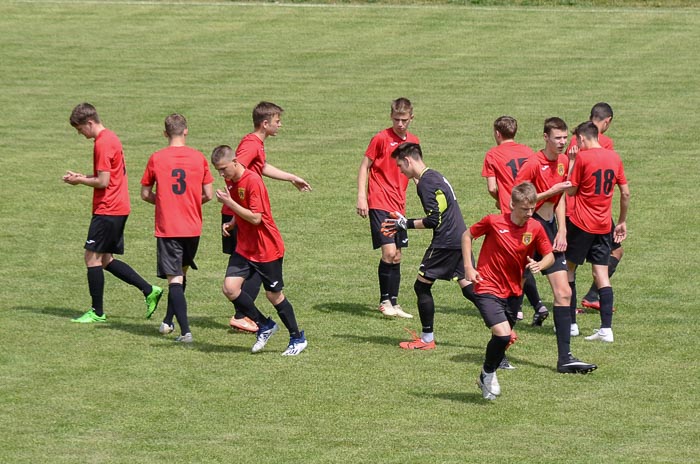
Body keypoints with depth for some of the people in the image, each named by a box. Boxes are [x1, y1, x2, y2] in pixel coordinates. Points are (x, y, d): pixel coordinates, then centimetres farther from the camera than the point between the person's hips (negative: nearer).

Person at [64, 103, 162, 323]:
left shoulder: (103, 144, -16)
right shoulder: (110, 138, 15)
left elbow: (103, 182, -20)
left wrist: (80, 181, -5)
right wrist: (81, 176, 11)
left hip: (108, 210, -10)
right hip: (118, 208, 10)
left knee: (92, 257, -4)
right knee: (105, 260, 13)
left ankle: (97, 312, 0)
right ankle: (149, 291, 12)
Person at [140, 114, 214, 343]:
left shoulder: (156, 159, -5)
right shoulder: (199, 158, -2)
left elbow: (145, 194, 2)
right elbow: (208, 195, 2)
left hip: (167, 228, -2)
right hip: (193, 227, 2)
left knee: (174, 278, -4)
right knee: (182, 273, 22)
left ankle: (185, 331, -16)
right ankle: (168, 321, 29)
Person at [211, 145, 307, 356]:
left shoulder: (253, 181, -20)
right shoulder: (232, 182, 6)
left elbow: (255, 218, -24)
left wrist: (229, 202, -23)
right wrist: (232, 224, 6)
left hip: (267, 249, -7)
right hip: (244, 248, 8)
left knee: (273, 295, 2)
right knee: (230, 287, -8)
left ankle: (297, 338, 20)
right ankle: (265, 326, 9)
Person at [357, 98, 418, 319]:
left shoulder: (413, 141, 10)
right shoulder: (381, 138, -7)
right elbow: (364, 167, -4)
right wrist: (361, 196, -12)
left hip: (398, 205, 6)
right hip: (379, 203, -6)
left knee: (396, 256, 9)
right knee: (389, 252, -15)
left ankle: (393, 304, 16)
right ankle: (385, 301, -4)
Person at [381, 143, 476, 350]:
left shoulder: (426, 182, -12)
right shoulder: (435, 176, 18)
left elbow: (433, 220, -17)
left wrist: (407, 224, -6)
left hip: (445, 242, -9)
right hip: (460, 238, 9)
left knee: (422, 285, 2)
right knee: (468, 287, 9)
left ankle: (427, 339, 8)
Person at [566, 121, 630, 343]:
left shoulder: (582, 157, -11)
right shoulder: (614, 157, 6)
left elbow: (571, 190, -7)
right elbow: (625, 193, 9)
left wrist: (571, 165, 4)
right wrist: (622, 221, 19)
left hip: (581, 224, -5)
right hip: (604, 225, 5)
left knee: (568, 269, 10)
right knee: (601, 273, 4)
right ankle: (606, 329, -5)